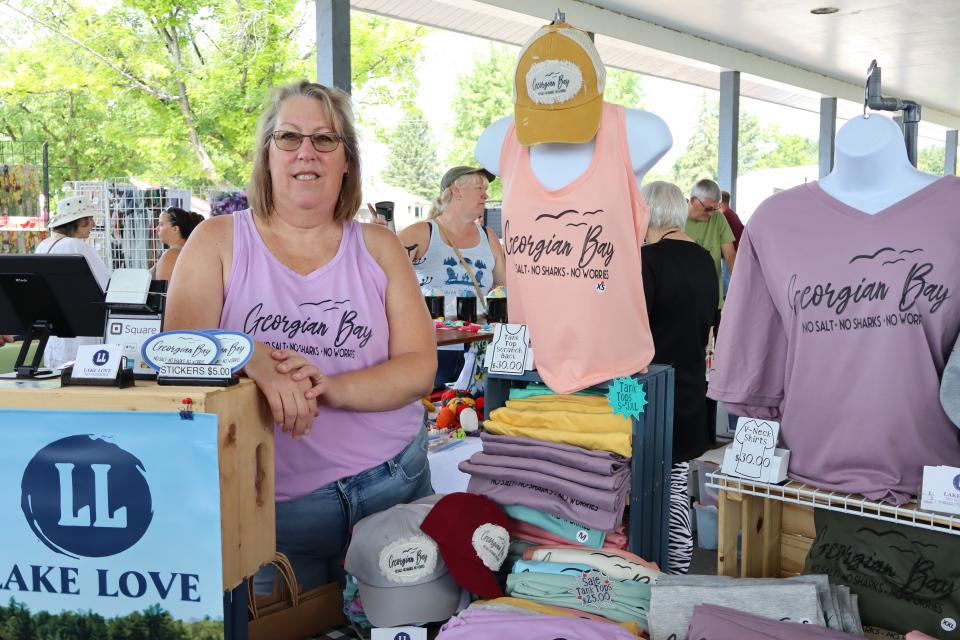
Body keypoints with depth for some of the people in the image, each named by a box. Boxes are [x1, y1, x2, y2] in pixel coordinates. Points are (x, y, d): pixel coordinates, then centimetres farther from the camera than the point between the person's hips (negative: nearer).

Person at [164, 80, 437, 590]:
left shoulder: (378, 247, 6)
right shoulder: (220, 241, 2)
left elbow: (420, 366, -2)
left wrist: (332, 387, -20)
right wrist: (250, 357, -31)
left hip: (394, 484, 2)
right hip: (273, 504, -1)